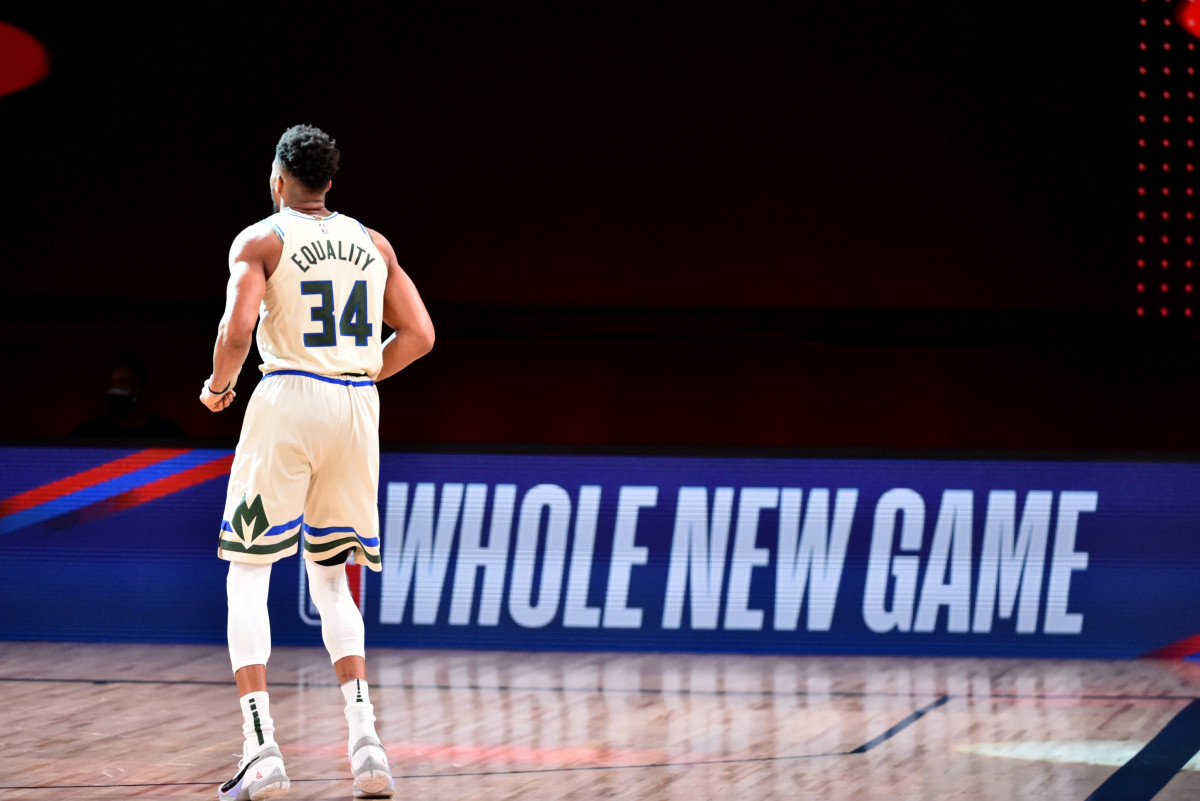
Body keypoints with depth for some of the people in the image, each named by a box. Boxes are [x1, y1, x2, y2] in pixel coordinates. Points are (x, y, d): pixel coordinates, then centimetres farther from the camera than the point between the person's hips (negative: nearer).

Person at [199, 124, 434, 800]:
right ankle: (365, 738, 1)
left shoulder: (260, 241, -1)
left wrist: (218, 386, 2)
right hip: (358, 408, 4)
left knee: (248, 575, 3)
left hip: (289, 398, -4)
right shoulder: (373, 243, 13)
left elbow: (238, 326, -16)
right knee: (331, 578, 17)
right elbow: (419, 335, 10)